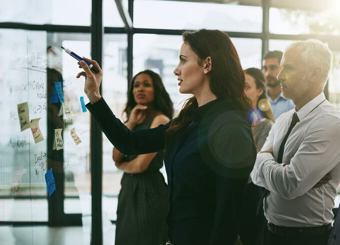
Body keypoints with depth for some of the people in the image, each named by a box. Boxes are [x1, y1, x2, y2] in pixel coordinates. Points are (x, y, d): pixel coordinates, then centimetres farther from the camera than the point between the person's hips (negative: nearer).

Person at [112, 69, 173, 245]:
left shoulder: (160, 120, -12)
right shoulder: (134, 119, 12)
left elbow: (141, 165, -18)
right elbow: (116, 157, 1)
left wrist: (121, 165, 3)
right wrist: (130, 124, -6)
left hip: (148, 190, -8)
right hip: (129, 188, 8)